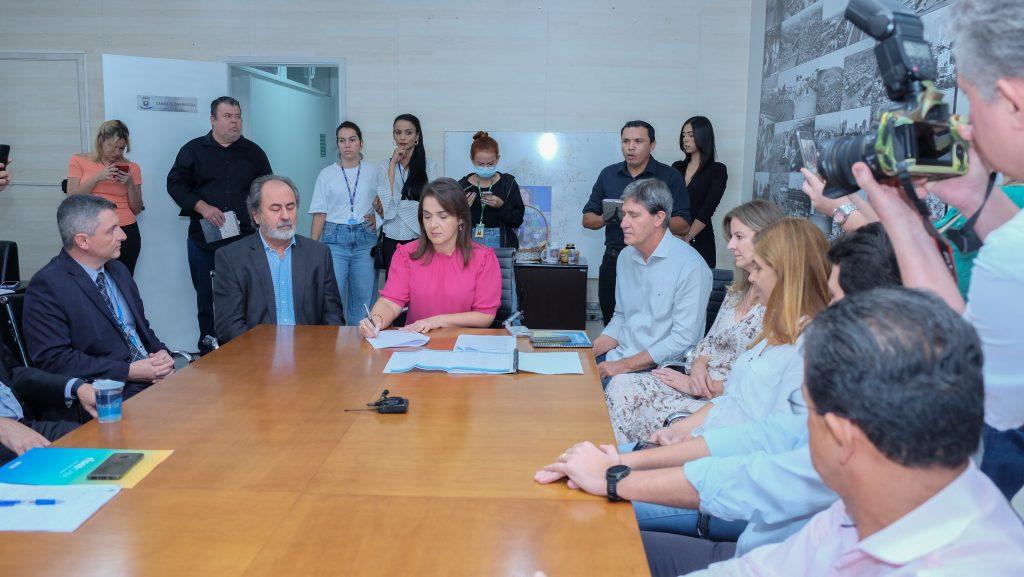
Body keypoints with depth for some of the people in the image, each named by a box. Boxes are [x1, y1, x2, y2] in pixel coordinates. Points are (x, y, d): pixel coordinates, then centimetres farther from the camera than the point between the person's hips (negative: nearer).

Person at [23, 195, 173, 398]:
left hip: (153, 379, 7)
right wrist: (128, 371, -17)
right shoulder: (47, 286, -8)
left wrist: (161, 353, 1)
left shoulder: (118, 270, 15)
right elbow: (53, 359, -14)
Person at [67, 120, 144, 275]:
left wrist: (130, 185, -6)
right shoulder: (79, 161, 8)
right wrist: (97, 177, -11)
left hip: (126, 233, 1)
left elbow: (137, 210, 10)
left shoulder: (131, 168, 9)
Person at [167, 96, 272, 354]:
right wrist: (202, 207, -10)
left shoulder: (254, 152, 11)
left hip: (245, 239, 0)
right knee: (206, 300, 7)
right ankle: (208, 352, 15)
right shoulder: (194, 149, 7)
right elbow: (175, 183, 4)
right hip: (204, 240, 0)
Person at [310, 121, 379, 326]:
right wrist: (312, 246, -1)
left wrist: (376, 217, 2)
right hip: (334, 238, -1)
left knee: (363, 296, 2)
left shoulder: (373, 172, 9)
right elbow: (320, 213, 4)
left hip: (365, 239, 1)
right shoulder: (327, 174, 7)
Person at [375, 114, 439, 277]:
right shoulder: (384, 166, 7)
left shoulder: (428, 166, 3)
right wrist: (393, 164, -4)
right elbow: (385, 199, -5)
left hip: (420, 237, -1)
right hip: (393, 239, 2)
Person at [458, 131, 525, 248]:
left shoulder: (508, 183, 5)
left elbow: (518, 221, 0)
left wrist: (501, 206, -14)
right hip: (471, 245, 1)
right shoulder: (462, 186, 4)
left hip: (500, 243, 0)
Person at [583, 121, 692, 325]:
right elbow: (587, 219, 13)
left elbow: (683, 225, -5)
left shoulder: (670, 177, 1)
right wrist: (604, 219, -10)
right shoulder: (608, 174, 12)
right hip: (613, 261, 4)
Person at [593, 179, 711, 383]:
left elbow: (683, 339, -17)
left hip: (659, 367, -7)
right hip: (618, 357, 7)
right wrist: (589, 352, 3)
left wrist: (625, 366, -18)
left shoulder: (691, 266, -14)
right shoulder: (626, 257, 11)